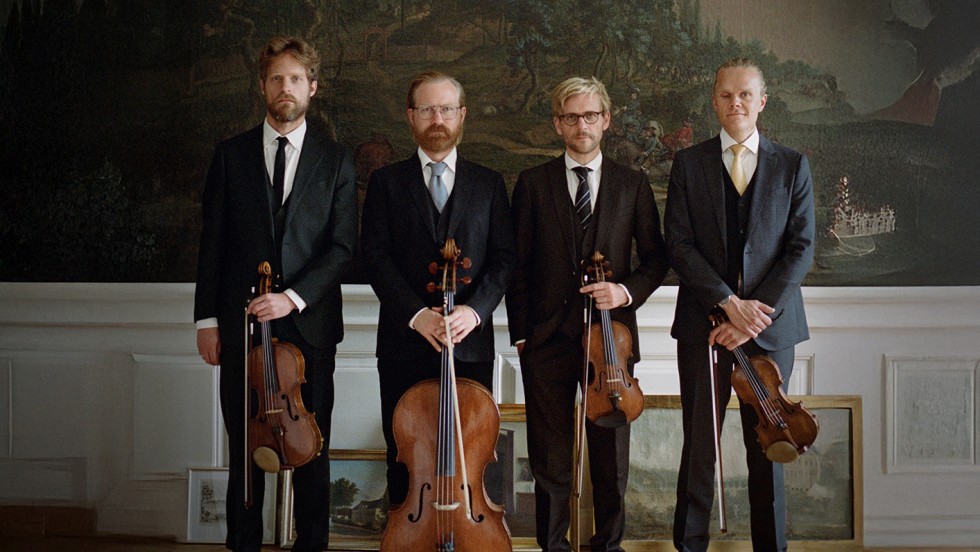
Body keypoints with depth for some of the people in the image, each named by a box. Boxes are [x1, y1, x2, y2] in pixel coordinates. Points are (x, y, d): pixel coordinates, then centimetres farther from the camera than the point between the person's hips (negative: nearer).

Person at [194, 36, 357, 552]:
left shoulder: (335, 160, 6)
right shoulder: (231, 155, 8)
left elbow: (342, 246, -1)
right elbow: (213, 242, 7)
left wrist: (293, 297, -13)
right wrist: (206, 319, 1)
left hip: (308, 322, 0)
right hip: (242, 322, 1)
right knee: (245, 446, 5)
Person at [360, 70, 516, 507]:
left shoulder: (488, 184, 11)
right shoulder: (386, 181, 8)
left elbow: (504, 258, 4)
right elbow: (375, 257, -2)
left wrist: (475, 310, -14)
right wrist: (416, 313, -15)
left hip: (470, 344, 1)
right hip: (404, 344, 0)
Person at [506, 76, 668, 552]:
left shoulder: (633, 185, 9)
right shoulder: (533, 183, 6)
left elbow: (656, 256, 10)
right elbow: (518, 263, 5)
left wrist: (628, 290, -10)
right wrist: (520, 332, -1)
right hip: (547, 335, 0)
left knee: (611, 453, 7)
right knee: (550, 456, 6)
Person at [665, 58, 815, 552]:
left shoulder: (792, 166, 7)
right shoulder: (688, 164, 6)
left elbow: (801, 247, 0)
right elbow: (678, 243, -3)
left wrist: (758, 311, -11)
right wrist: (729, 302, -13)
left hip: (771, 324, 1)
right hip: (703, 324, 0)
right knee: (699, 444, 4)